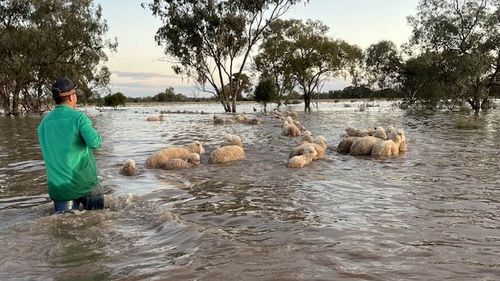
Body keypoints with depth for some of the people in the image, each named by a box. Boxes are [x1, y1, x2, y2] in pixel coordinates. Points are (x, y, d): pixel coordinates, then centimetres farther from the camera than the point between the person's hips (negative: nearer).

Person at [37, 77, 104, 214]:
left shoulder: (44, 122, 8)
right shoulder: (78, 116, -11)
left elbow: (48, 154, 18)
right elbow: (94, 142, -23)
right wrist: (97, 136, -2)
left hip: (58, 187, 4)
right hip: (84, 183, -4)